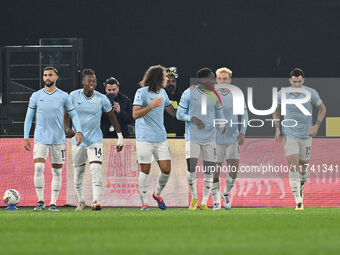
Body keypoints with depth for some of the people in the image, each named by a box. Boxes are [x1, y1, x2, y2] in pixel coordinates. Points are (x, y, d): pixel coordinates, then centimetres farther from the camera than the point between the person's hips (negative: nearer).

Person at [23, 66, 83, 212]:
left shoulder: (63, 96, 2)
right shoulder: (36, 96, 5)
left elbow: (73, 115, 8)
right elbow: (29, 117, 10)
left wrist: (78, 131, -7)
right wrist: (26, 137, 4)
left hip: (58, 139, 0)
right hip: (40, 138, 0)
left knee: (57, 171, 2)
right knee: (38, 168, -14)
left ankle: (53, 203, 9)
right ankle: (40, 201, -5)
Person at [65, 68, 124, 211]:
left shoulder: (101, 99, -4)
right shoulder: (74, 96, -3)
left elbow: (112, 117, 5)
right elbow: (66, 113, 4)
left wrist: (120, 137, 4)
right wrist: (67, 128, -15)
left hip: (95, 139, -1)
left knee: (96, 170, -17)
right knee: (78, 172, 8)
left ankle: (96, 201, -22)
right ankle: (80, 201, 25)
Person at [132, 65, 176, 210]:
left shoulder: (162, 92, 14)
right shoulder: (142, 92, -7)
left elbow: (173, 112, 20)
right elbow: (135, 115, -13)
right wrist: (151, 106, -24)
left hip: (161, 138, 6)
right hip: (145, 138, -6)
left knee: (166, 169, 1)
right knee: (145, 170, -2)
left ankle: (157, 194, 25)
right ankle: (144, 202, 8)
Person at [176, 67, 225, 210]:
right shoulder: (189, 93, -3)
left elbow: (219, 114, 17)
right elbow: (179, 114, 1)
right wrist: (193, 119, -16)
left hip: (210, 138, 3)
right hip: (193, 138, -3)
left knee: (209, 171, 1)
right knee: (191, 169, -13)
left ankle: (204, 202, 12)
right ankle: (194, 197, 12)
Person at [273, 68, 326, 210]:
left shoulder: (311, 93, -9)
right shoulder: (282, 94, -6)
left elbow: (322, 108, 6)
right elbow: (276, 111, 12)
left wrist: (316, 126, -6)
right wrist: (277, 129, 3)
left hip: (306, 136, 1)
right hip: (289, 136, -1)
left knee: (303, 168, 9)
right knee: (293, 168, -13)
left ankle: (301, 187, 43)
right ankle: (298, 201, -12)